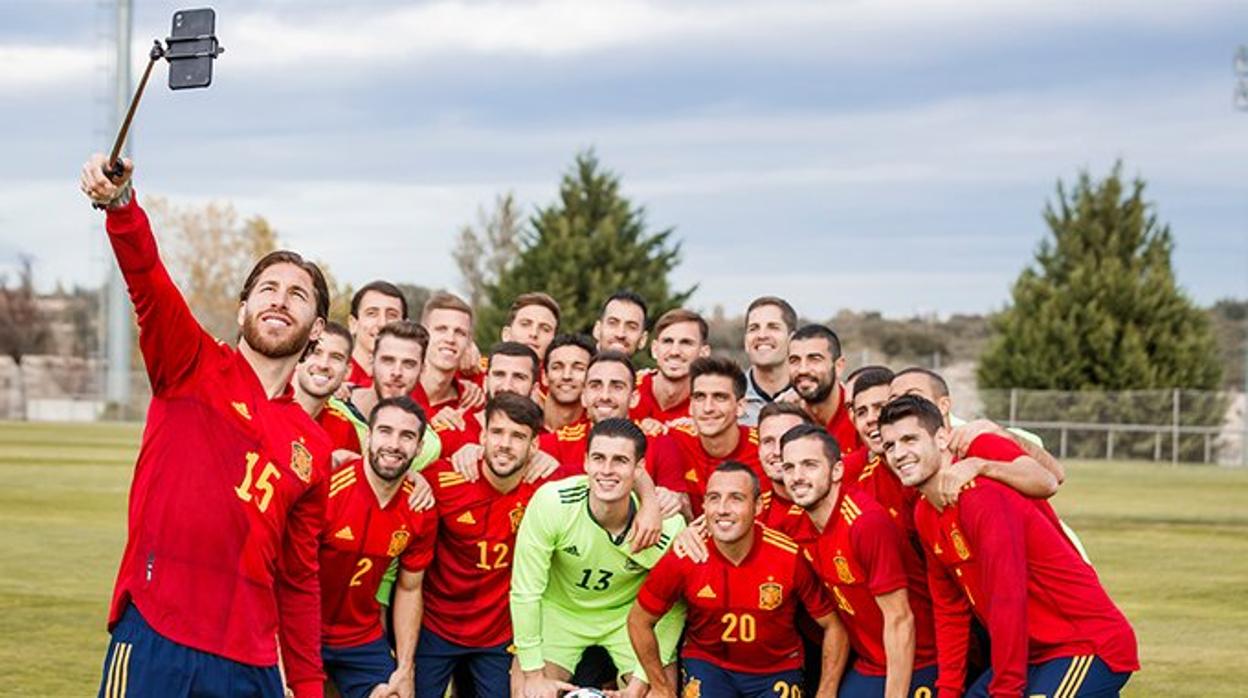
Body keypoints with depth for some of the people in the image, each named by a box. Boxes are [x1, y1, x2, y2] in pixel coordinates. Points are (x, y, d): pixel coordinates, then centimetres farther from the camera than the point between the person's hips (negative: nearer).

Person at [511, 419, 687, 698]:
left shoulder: (668, 525, -25)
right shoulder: (552, 502, -29)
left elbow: (670, 609, -11)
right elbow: (526, 591, -19)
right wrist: (534, 674, -16)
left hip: (629, 613, 0)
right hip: (560, 610, 0)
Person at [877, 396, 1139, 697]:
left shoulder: (983, 499, -21)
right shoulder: (925, 515, 7)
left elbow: (1008, 604, -23)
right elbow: (950, 610, 12)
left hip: (1089, 647, -9)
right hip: (1038, 653, 9)